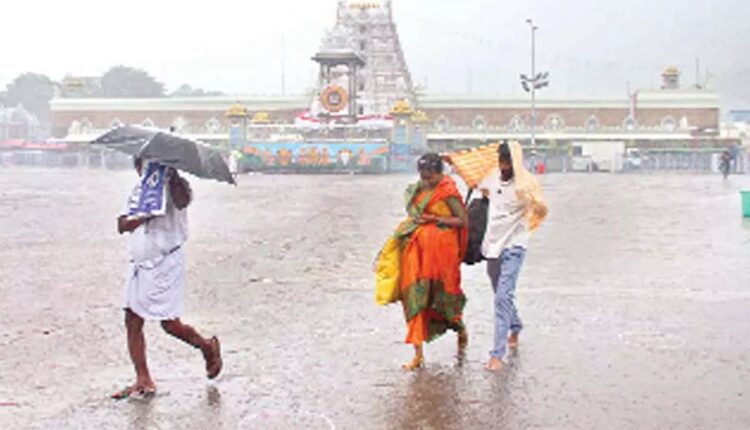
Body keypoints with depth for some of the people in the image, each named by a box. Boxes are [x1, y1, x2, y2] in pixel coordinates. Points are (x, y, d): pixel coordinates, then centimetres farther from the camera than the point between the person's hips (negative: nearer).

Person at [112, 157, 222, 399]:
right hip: (140, 264, 6)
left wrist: (173, 176, -31)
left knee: (170, 323, -6)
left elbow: (182, 201, -30)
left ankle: (208, 346, 22)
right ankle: (143, 381, 9)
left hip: (167, 263, -6)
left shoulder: (173, 187, -5)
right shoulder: (137, 191, 13)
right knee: (132, 321, 1)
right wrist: (147, 215, -15)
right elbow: (122, 225, 0)